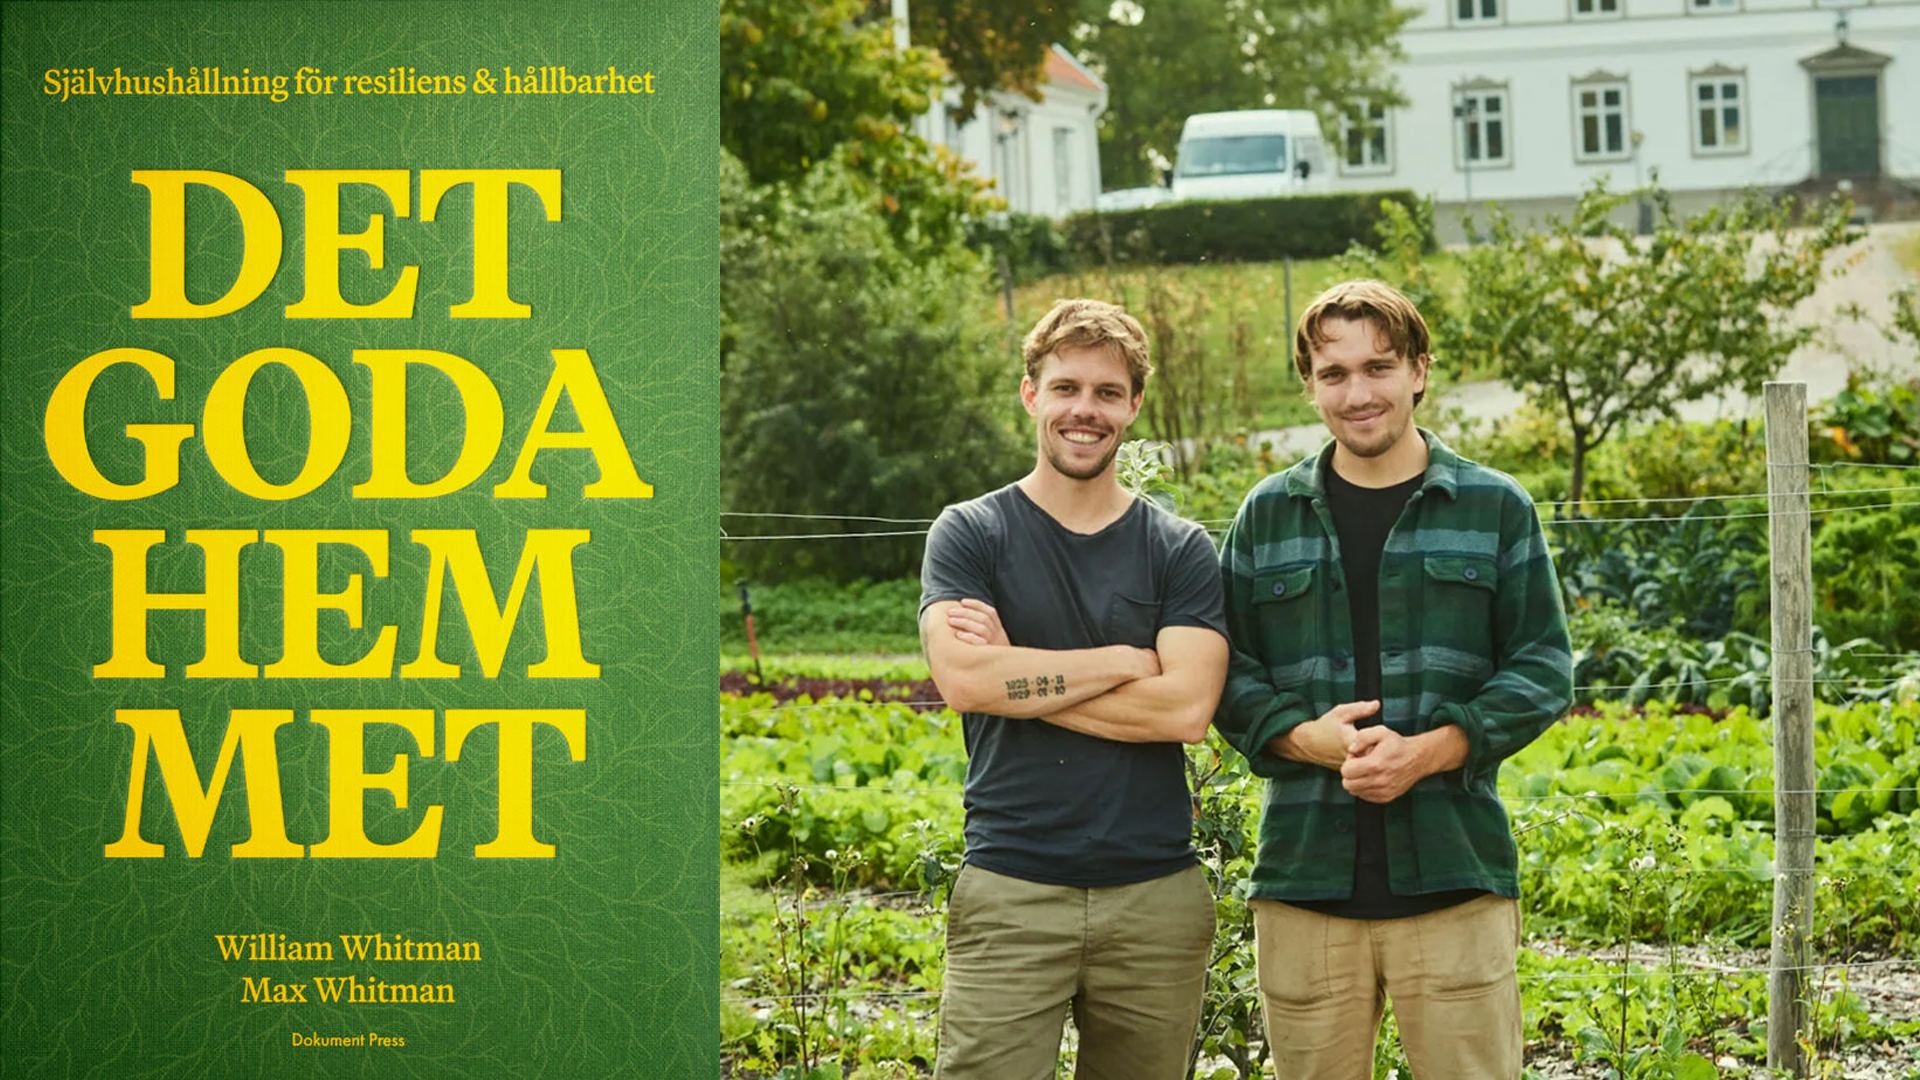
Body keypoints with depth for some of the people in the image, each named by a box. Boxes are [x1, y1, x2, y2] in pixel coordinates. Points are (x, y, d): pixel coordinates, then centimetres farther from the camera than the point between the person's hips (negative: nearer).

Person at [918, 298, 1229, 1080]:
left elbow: (1187, 708, -7)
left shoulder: (1180, 551, 7)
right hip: (1011, 894, -2)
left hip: (1156, 895, 2)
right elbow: (964, 680, -12)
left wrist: (1021, 676, -8)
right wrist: (1125, 662, -7)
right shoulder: (968, 535, 5)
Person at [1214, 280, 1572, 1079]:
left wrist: (1431, 751, -13)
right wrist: (1310, 739, -11)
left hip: (1454, 882, -1)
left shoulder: (1496, 509, 6)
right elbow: (1230, 676, 9)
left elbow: (1543, 669, 3)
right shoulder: (1267, 517, 10)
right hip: (1305, 883, 2)